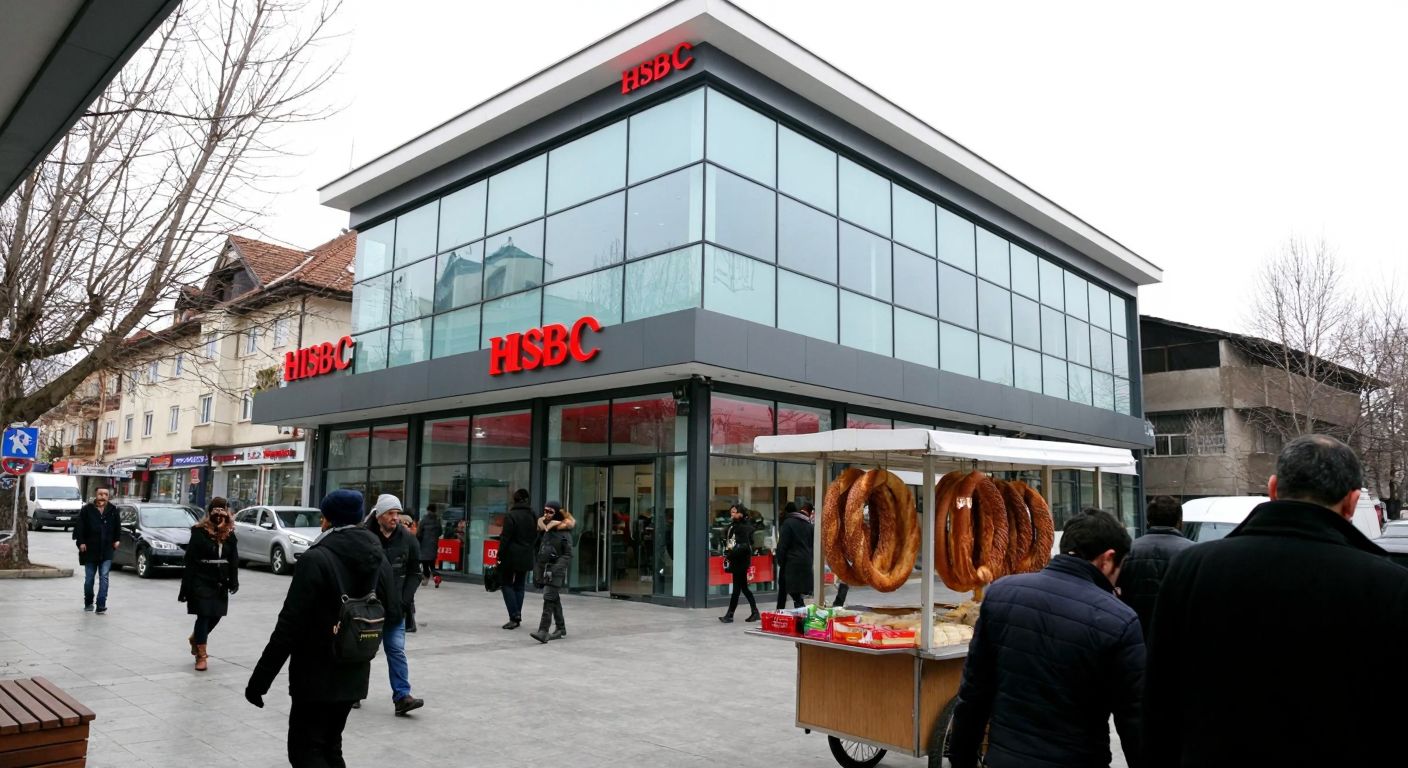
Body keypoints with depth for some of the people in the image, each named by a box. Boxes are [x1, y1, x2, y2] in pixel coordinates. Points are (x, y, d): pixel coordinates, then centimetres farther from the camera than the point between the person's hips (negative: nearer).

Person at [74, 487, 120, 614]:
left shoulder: (112, 511, 6)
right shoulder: (86, 510, -3)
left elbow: (117, 527, 17)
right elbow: (79, 527, -3)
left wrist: (117, 539, 7)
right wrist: (81, 542, -11)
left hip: (106, 551, 1)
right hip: (90, 550, -1)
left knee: (104, 577, -7)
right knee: (89, 578, 10)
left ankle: (101, 605, -9)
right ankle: (88, 603, 28)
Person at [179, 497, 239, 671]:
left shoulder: (229, 534, 4)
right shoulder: (199, 533, -9)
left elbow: (234, 559, 5)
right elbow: (190, 561, -11)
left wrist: (233, 581, -2)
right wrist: (186, 587, -13)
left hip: (220, 583, 5)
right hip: (202, 582, -5)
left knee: (215, 616, 10)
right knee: (204, 616, -3)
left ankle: (194, 638, 40)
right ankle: (201, 655, 8)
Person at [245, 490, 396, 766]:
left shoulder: (316, 559, -18)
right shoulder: (380, 560, 1)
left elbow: (289, 625, -19)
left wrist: (259, 679, -13)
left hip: (317, 676, -6)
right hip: (354, 674, 6)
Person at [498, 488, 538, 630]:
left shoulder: (511, 516, -13)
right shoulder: (532, 516, 6)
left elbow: (505, 538, -14)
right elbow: (535, 536, 11)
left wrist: (500, 555, -8)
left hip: (511, 555, -6)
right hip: (526, 556, 6)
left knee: (506, 583, 5)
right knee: (519, 585, 12)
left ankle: (514, 615, -8)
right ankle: (517, 617, 12)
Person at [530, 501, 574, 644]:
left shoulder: (564, 532, -10)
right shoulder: (544, 529, 12)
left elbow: (567, 555, -12)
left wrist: (557, 568, -22)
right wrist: (538, 570, 16)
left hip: (555, 570, -7)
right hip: (544, 569, 7)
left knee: (549, 599, -14)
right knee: (554, 600, 14)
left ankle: (543, 631, -17)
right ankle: (561, 628, 25)